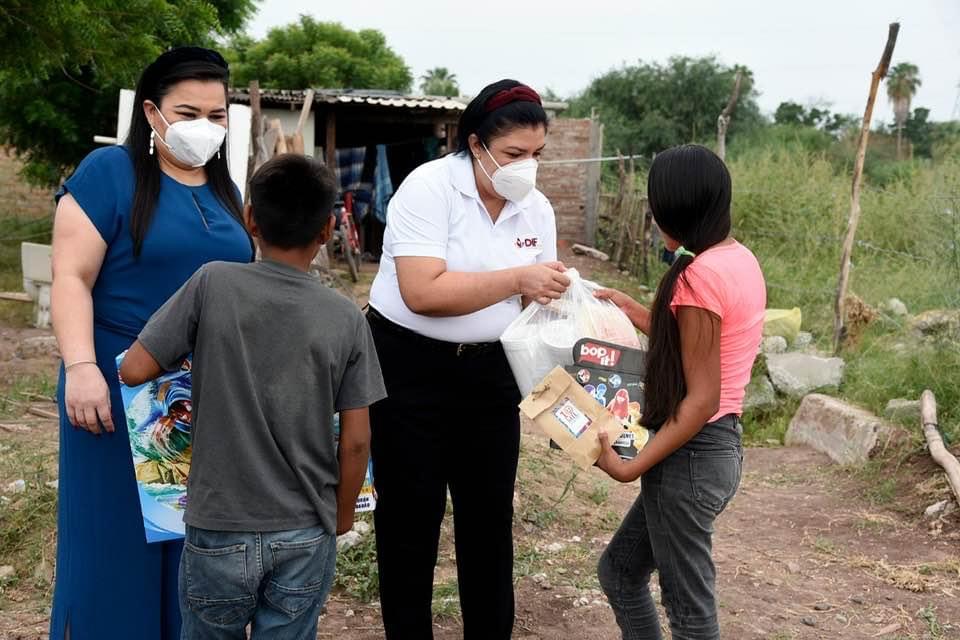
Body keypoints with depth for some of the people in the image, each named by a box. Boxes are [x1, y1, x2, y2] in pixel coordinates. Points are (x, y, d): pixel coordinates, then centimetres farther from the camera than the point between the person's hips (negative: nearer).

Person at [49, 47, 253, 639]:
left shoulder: (226, 191, 13)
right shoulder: (110, 171, -5)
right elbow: (72, 278, -11)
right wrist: (81, 367, -21)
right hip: (124, 388, -5)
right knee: (118, 538, 3)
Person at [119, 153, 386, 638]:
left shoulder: (213, 284, -11)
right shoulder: (347, 320, -6)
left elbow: (133, 370, -7)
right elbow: (356, 441, -4)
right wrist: (342, 512, 12)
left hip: (220, 530, -1)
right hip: (306, 535, 1)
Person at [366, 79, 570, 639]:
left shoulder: (537, 209, 2)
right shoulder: (429, 187, -17)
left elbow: (533, 301, 7)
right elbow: (422, 293, -27)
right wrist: (517, 279, -27)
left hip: (489, 372, 5)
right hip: (410, 369, -5)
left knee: (491, 514, 12)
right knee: (413, 515, 7)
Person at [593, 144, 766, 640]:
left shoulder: (699, 276, -22)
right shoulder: (741, 260, 7)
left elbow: (701, 401, -23)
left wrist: (630, 468, -20)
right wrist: (632, 311, 17)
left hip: (691, 455, -10)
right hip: (719, 446, 10)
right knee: (619, 570, 22)